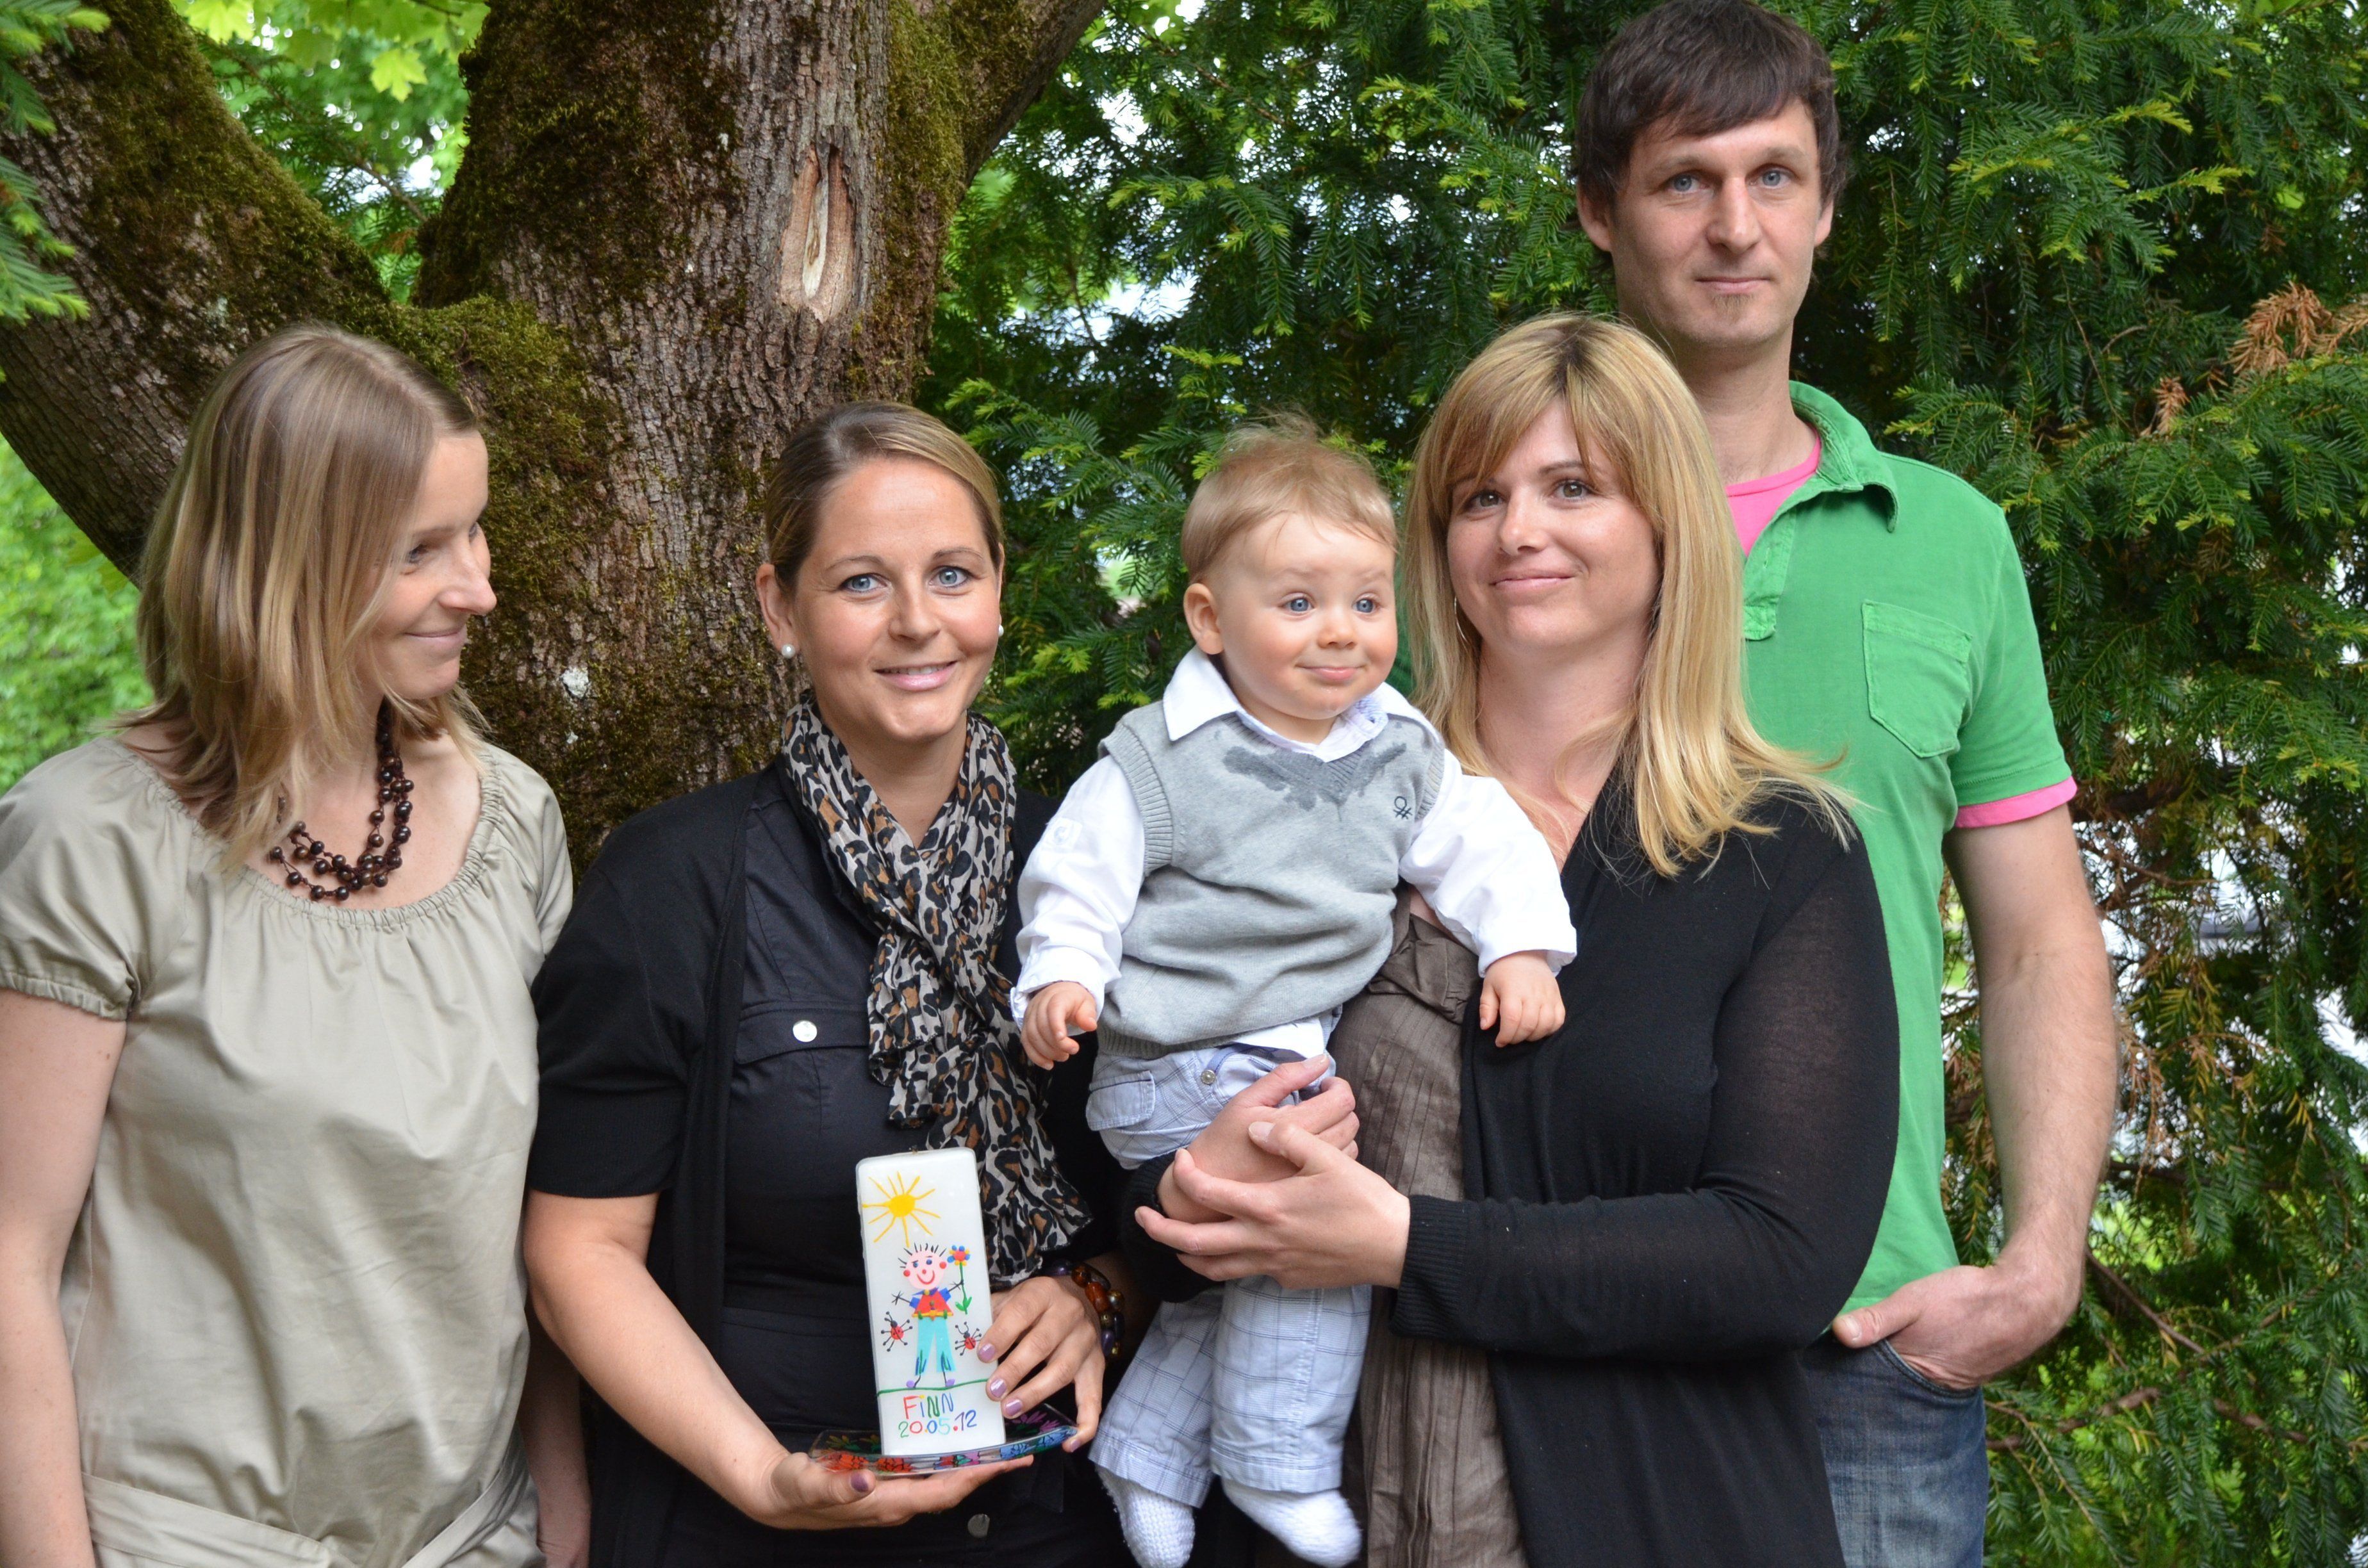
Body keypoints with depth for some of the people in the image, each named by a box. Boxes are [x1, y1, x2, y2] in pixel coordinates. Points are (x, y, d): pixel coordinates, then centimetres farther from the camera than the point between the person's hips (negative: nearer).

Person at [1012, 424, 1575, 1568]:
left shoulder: (1403, 753, 4)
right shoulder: (1157, 759, -9)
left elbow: (1484, 848, 9)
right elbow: (1076, 876, -7)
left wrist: (1521, 948, -5)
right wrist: (1061, 974, -21)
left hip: (1304, 1060, 6)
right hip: (1178, 1073, -6)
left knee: (1245, 1281, 16)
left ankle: (1150, 1454, 36)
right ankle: (1279, 1467, -4)